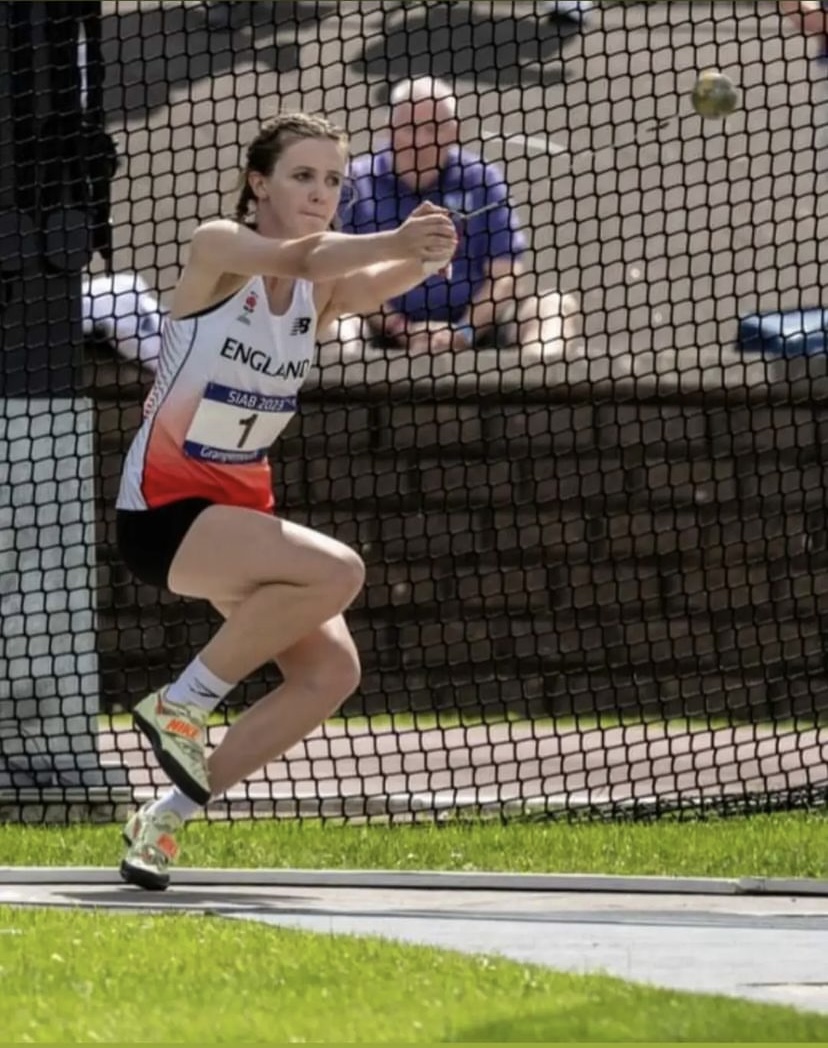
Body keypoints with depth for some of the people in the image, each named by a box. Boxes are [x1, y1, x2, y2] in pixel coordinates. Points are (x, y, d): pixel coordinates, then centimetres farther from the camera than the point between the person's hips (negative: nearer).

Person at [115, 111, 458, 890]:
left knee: (332, 671, -6)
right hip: (163, 510, -8)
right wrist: (396, 240, -52)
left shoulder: (321, 285, 3)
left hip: (240, 509, 8)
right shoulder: (217, 247, -13)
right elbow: (296, 257, -34)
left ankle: (167, 818, 5)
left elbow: (371, 287, -20)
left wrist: (420, 261, -44)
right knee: (336, 571, -27)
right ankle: (179, 707, -11)